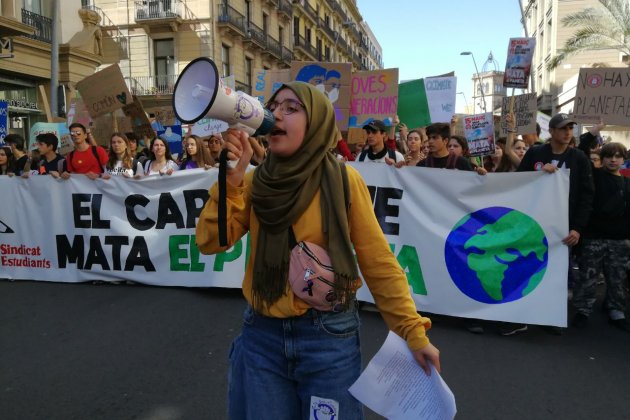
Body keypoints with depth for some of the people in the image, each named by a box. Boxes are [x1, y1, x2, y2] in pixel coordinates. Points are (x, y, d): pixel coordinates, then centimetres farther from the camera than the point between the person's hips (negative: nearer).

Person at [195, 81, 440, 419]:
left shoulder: (343, 180, -9)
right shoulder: (255, 181, 0)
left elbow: (378, 263, -8)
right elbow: (210, 242, -8)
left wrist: (413, 331, -7)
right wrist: (233, 177, -17)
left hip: (329, 334, -2)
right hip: (262, 333, 3)